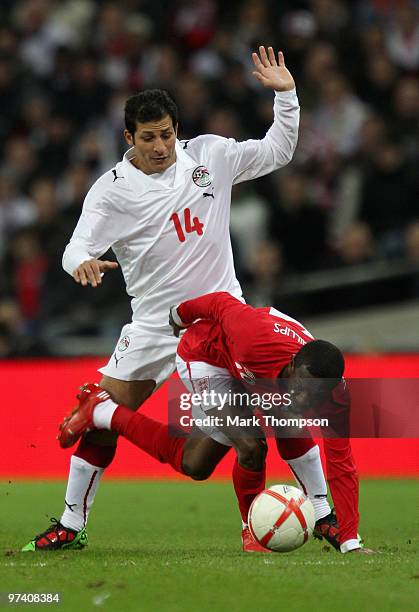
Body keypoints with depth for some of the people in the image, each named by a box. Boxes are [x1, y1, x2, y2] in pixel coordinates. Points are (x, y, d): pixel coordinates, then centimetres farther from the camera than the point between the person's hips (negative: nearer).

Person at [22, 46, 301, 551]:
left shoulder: (210, 155, 0)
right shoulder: (112, 189, -8)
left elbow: (277, 151, 9)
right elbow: (77, 247, -14)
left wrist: (285, 94, -5)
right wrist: (81, 261, -39)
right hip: (154, 324, 0)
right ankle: (71, 525, 10)